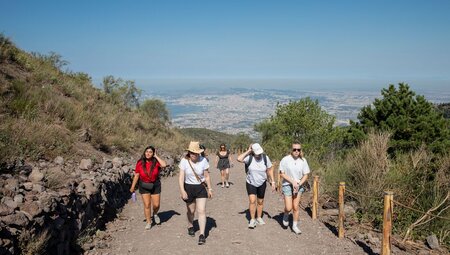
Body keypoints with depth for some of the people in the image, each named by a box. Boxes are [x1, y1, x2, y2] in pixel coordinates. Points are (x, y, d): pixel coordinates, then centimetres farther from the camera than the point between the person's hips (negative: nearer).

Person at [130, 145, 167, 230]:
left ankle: (155, 214, 39)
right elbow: (136, 175, -4)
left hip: (155, 186, 0)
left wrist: (156, 156, -23)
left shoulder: (156, 162, -14)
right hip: (144, 186, 0)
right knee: (147, 205, 1)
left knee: (156, 205, 5)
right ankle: (148, 222, 16)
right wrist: (133, 187, 1)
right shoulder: (140, 163, -11)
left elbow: (164, 165, -34)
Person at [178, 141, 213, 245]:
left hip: (201, 188, 0)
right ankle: (190, 227, 44)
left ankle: (202, 234, -2)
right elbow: (181, 177, -14)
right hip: (188, 188, 0)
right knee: (191, 210, 16)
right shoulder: (184, 161, -13)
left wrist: (209, 189, 3)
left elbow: (207, 176, 0)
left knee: (202, 211, -8)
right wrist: (182, 191, -22)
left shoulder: (203, 160, -10)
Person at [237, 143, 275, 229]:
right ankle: (252, 220, 0)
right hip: (251, 183, -2)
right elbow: (239, 159, -35)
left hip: (262, 184, 2)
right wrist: (248, 151, -27)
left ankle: (259, 218, 34)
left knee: (260, 202, 14)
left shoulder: (265, 158, -12)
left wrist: (272, 182, -4)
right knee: (252, 201, -15)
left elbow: (269, 170, -2)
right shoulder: (249, 157, -17)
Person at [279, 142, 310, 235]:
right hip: (287, 185, -2)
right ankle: (286, 215, 29)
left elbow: (305, 175, 1)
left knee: (295, 207, 5)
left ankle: (295, 226, 20)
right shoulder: (285, 160, -13)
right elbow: (282, 174, -8)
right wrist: (292, 182, -14)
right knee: (288, 208, -6)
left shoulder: (303, 160, -5)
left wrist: (298, 184, -12)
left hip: (298, 186, 2)